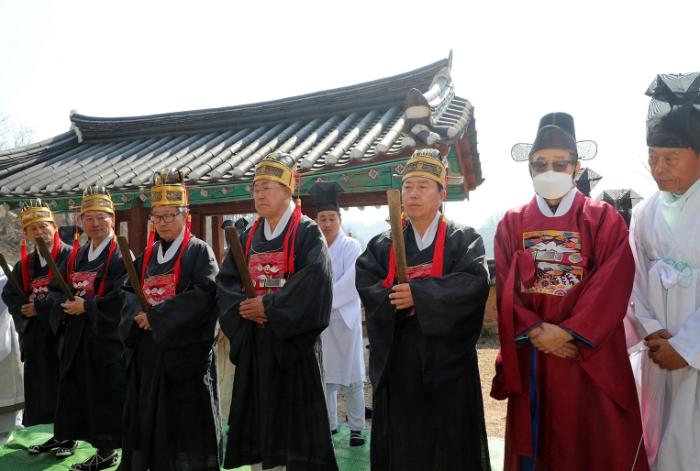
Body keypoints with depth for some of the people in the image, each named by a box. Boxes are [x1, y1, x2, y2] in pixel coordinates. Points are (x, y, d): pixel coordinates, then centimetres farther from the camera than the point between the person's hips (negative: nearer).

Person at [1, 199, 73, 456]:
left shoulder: (71, 256, -10)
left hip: (64, 333, -6)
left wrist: (39, 307, -14)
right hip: (36, 336, 6)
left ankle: (69, 437, 19)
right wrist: (25, 309, -10)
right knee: (43, 390, 13)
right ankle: (57, 435, 28)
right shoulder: (25, 263, 12)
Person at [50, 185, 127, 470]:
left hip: (108, 338, -7)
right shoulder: (76, 255, 14)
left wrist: (87, 306, -16)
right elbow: (55, 289, 14)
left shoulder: (121, 255, -8)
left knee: (108, 397, -1)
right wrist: (66, 304, -7)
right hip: (78, 338, 7)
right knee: (80, 396, 12)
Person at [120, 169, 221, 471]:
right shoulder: (147, 256, 15)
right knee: (148, 418, 13)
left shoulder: (200, 252, -5)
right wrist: (138, 313, -12)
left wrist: (156, 315, -18)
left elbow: (203, 294, -18)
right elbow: (127, 292, 11)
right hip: (148, 350, 6)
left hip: (185, 349, -6)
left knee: (186, 421, 0)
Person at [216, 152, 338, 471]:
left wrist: (269, 308, -19)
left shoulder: (308, 233, -5)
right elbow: (225, 281, 6)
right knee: (257, 418, 12)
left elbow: (314, 281, -19)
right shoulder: (248, 238, 12)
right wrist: (243, 307, -13)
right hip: (253, 344, 6)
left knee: (293, 420, 0)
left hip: (291, 342, -5)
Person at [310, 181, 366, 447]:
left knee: (350, 375, 1)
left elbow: (351, 283, -15)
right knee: (323, 374, 11)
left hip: (344, 318, -4)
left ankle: (356, 428, 13)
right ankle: (328, 424, 25)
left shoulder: (351, 246, -4)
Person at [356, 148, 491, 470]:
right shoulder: (382, 245, 9)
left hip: (446, 358, -2)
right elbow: (366, 285, -4)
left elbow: (474, 282, -15)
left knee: (448, 443, 7)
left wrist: (419, 294, -23)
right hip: (397, 360, 2)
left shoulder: (464, 239, 2)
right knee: (400, 445, 10)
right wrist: (397, 302, -22)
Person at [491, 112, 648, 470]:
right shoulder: (512, 223, 8)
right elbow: (505, 289, 0)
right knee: (534, 440, 11)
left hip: (590, 354, -2)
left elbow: (612, 288, -8)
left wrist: (568, 333, -16)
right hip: (530, 355, 2)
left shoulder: (604, 220, 2)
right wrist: (536, 330, -13)